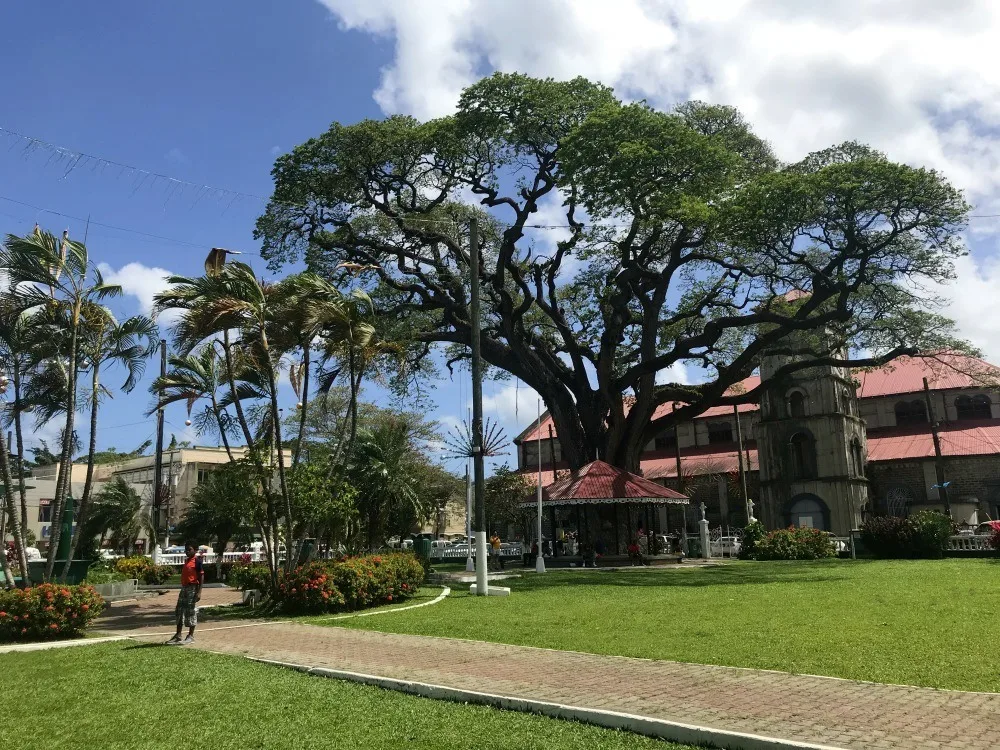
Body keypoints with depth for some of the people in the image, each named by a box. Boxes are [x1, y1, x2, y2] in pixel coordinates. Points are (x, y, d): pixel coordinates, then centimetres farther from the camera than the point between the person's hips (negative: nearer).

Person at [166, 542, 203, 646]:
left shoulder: (197, 561, -11)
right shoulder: (186, 561, 14)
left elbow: (201, 576, -13)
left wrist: (199, 592, -19)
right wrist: (182, 587, 19)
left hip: (192, 588, -8)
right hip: (184, 588, 8)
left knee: (191, 612, -2)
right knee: (179, 611, 9)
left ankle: (191, 636, 6)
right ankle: (178, 635, 17)